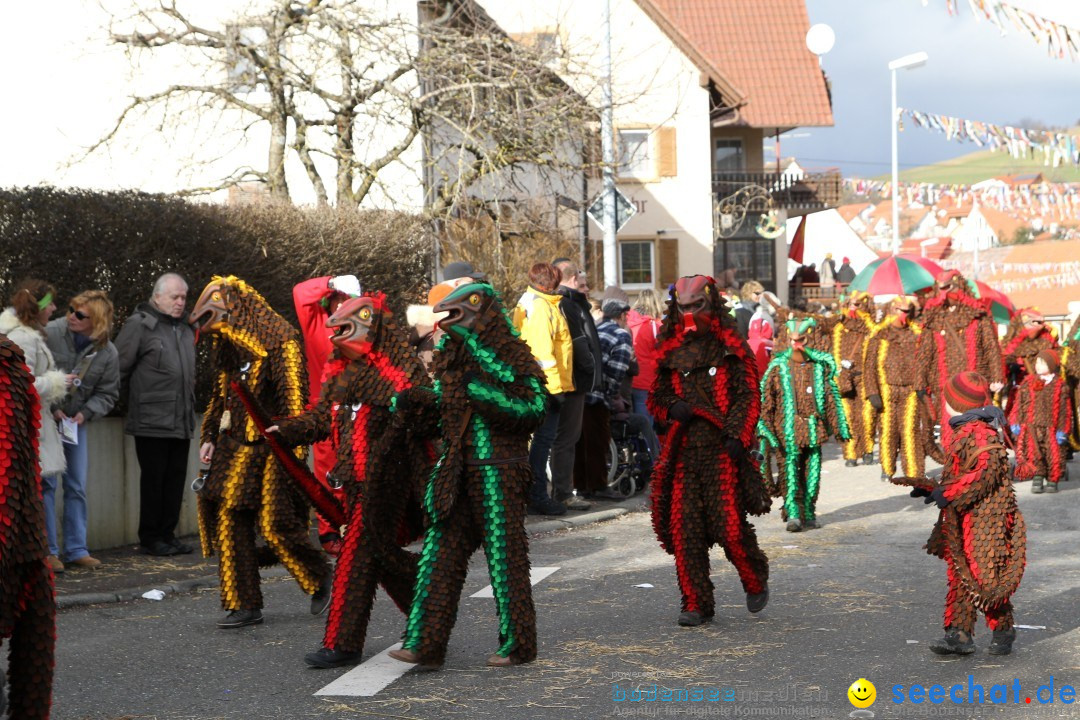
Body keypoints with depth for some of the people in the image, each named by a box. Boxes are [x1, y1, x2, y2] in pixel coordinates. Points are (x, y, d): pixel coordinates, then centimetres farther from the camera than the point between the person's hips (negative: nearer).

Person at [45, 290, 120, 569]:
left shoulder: (107, 353, -7)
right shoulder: (50, 334, -17)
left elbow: (107, 394, 2)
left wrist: (86, 412, -15)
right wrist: (50, 408, -17)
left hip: (76, 423, 4)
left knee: (77, 486, 7)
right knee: (46, 484, -5)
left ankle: (76, 549, 15)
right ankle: (47, 550, 2)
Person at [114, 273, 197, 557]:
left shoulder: (185, 328, 17)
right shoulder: (139, 325, -6)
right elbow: (119, 367, -8)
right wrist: (132, 398, 0)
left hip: (181, 423, 7)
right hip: (151, 422, -7)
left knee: (176, 478, 8)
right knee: (153, 479, -1)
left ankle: (167, 534, 17)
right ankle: (150, 538, 7)